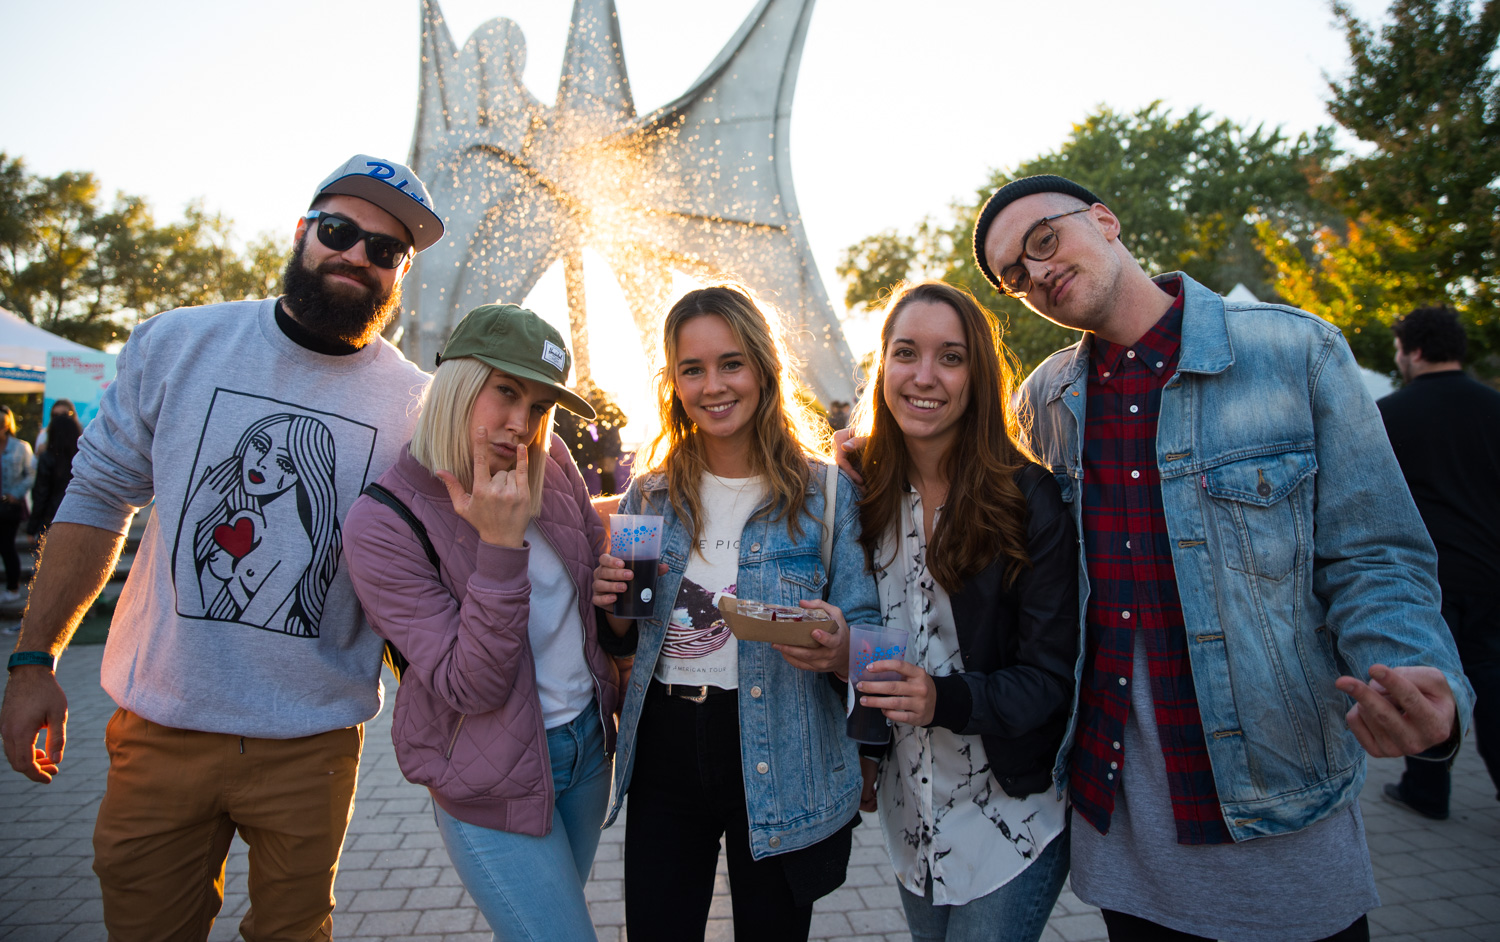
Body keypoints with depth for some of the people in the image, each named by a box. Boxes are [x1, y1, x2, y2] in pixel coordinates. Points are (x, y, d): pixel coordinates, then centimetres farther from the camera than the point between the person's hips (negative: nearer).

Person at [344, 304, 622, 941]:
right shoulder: (381, 522, -20)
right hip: (492, 786, -5)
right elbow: (471, 686, -23)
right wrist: (502, 544, -31)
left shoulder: (551, 462, -6)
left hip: (586, 740, 6)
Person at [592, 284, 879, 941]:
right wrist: (615, 607, -10)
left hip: (779, 779, -2)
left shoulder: (825, 493, -7)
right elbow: (627, 639, 12)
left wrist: (839, 649, -28)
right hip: (663, 768, 3)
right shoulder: (649, 498, 3)